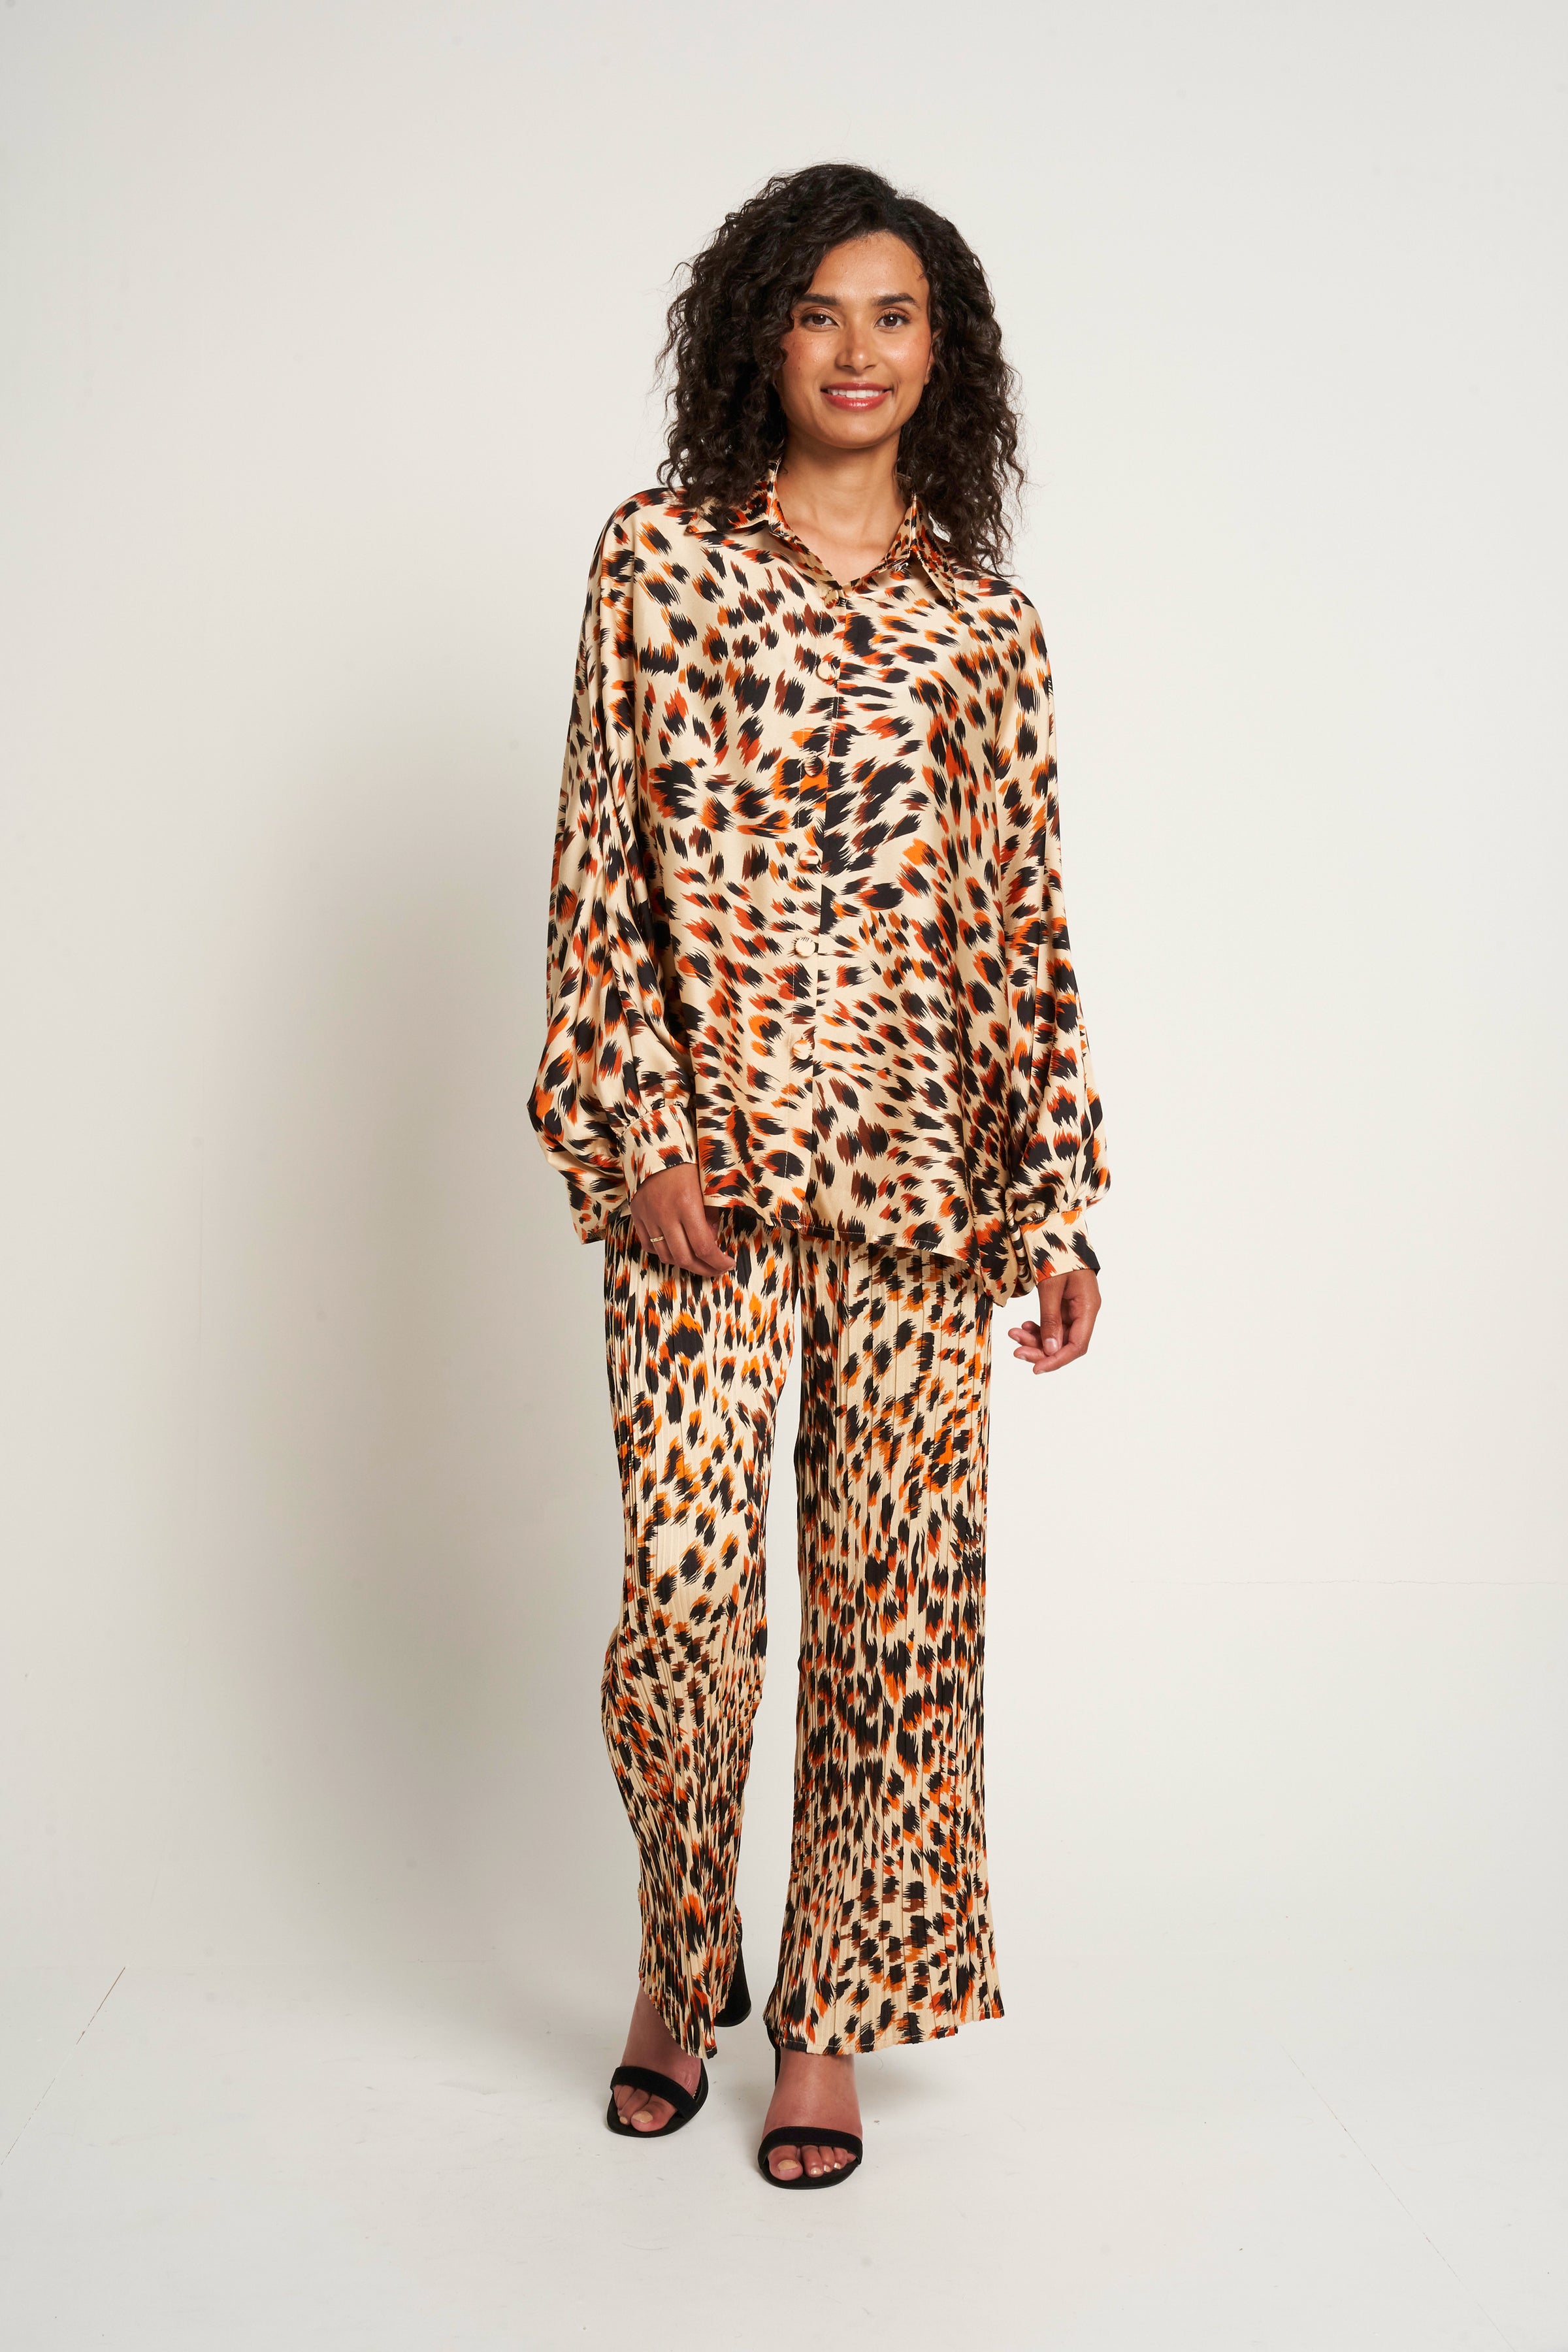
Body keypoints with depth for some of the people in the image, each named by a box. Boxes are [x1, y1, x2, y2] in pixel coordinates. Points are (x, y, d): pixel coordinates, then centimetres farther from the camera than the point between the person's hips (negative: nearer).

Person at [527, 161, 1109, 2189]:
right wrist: (639, 1132, -7)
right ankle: (679, 1965, 26)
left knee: (891, 1581, 5)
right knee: (683, 1577, -1)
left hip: (915, 1161, 2)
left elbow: (1025, 925, 8)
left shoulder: (983, 627, 9)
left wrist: (1062, 1201, 4)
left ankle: (829, 2015, 22)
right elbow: (596, 871, 2)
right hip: (700, 1150, -1)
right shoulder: (657, 558, 6)